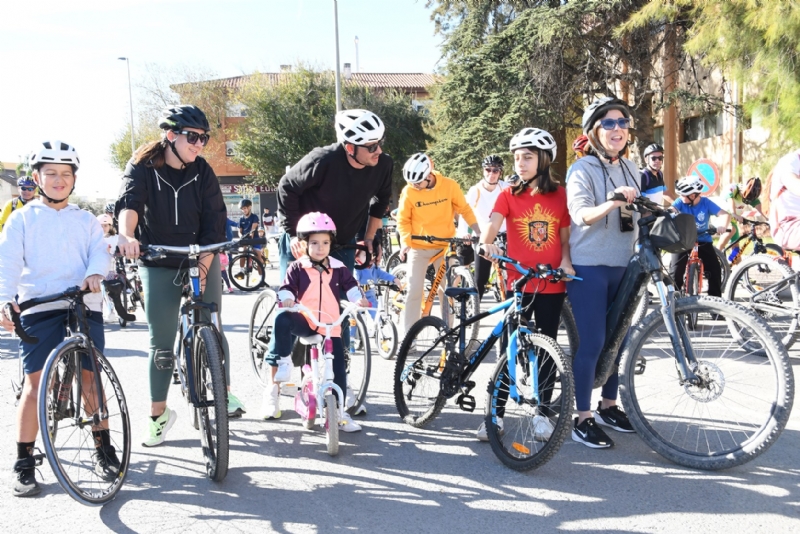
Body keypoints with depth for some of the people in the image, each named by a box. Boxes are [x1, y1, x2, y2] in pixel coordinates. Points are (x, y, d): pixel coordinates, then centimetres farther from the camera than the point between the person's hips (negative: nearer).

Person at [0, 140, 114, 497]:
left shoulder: (86, 220, 16)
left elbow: (99, 251, 3)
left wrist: (95, 273, -21)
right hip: (39, 307, -1)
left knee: (89, 378, 3)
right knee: (35, 383, -4)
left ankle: (103, 449, 17)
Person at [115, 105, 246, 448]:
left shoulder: (203, 172, -5)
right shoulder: (142, 168, -10)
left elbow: (214, 225, -10)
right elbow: (129, 202, -29)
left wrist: (204, 266, -21)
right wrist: (127, 235, -50)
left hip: (201, 262, 1)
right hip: (159, 265, -1)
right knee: (160, 341, 1)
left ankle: (224, 392, 24)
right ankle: (159, 414, 14)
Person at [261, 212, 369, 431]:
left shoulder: (338, 269, 8)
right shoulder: (297, 268, 1)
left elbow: (350, 285, 9)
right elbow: (287, 287, -5)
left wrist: (359, 299, -12)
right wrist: (286, 299, -27)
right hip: (304, 321, -2)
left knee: (339, 370, -1)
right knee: (282, 320, -35)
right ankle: (283, 363, -20)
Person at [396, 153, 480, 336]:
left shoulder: (449, 185, -10)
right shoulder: (408, 191, -11)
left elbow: (464, 209, 2)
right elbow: (403, 220, -1)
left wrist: (478, 232, -4)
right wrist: (405, 242, -14)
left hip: (444, 246, 1)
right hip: (418, 247, -1)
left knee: (446, 290, 5)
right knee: (414, 290, -5)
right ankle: (407, 334, 2)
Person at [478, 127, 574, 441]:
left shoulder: (560, 195, 5)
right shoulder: (509, 195, 1)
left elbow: (565, 237, 10)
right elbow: (492, 225, -14)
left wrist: (565, 262, -8)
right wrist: (487, 243, -36)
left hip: (553, 284, 2)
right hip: (519, 283, -1)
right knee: (509, 348, 1)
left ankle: (541, 413, 20)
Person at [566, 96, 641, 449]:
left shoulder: (631, 170, 12)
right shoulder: (582, 169, -8)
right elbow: (580, 214, -25)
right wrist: (612, 203, -40)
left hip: (623, 266, 7)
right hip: (589, 267, -7)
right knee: (592, 342, -8)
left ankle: (608, 406, 26)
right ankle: (582, 419, 1)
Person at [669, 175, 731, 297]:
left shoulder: (706, 203, -11)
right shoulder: (680, 202, -11)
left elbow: (725, 214, -18)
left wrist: (723, 226, -40)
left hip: (703, 241, 0)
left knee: (715, 271, -8)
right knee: (675, 271, -10)